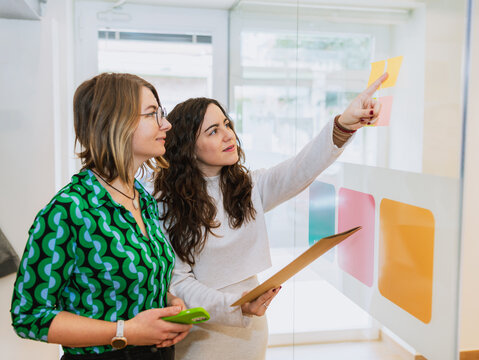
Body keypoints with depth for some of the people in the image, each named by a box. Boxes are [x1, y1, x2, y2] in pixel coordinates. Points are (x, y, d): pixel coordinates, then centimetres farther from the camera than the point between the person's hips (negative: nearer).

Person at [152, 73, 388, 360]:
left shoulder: (249, 186, -1)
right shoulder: (167, 206, -13)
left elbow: (299, 171, -19)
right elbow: (178, 282, -15)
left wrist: (344, 124, -35)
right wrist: (236, 306, -30)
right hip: (200, 335, -3)